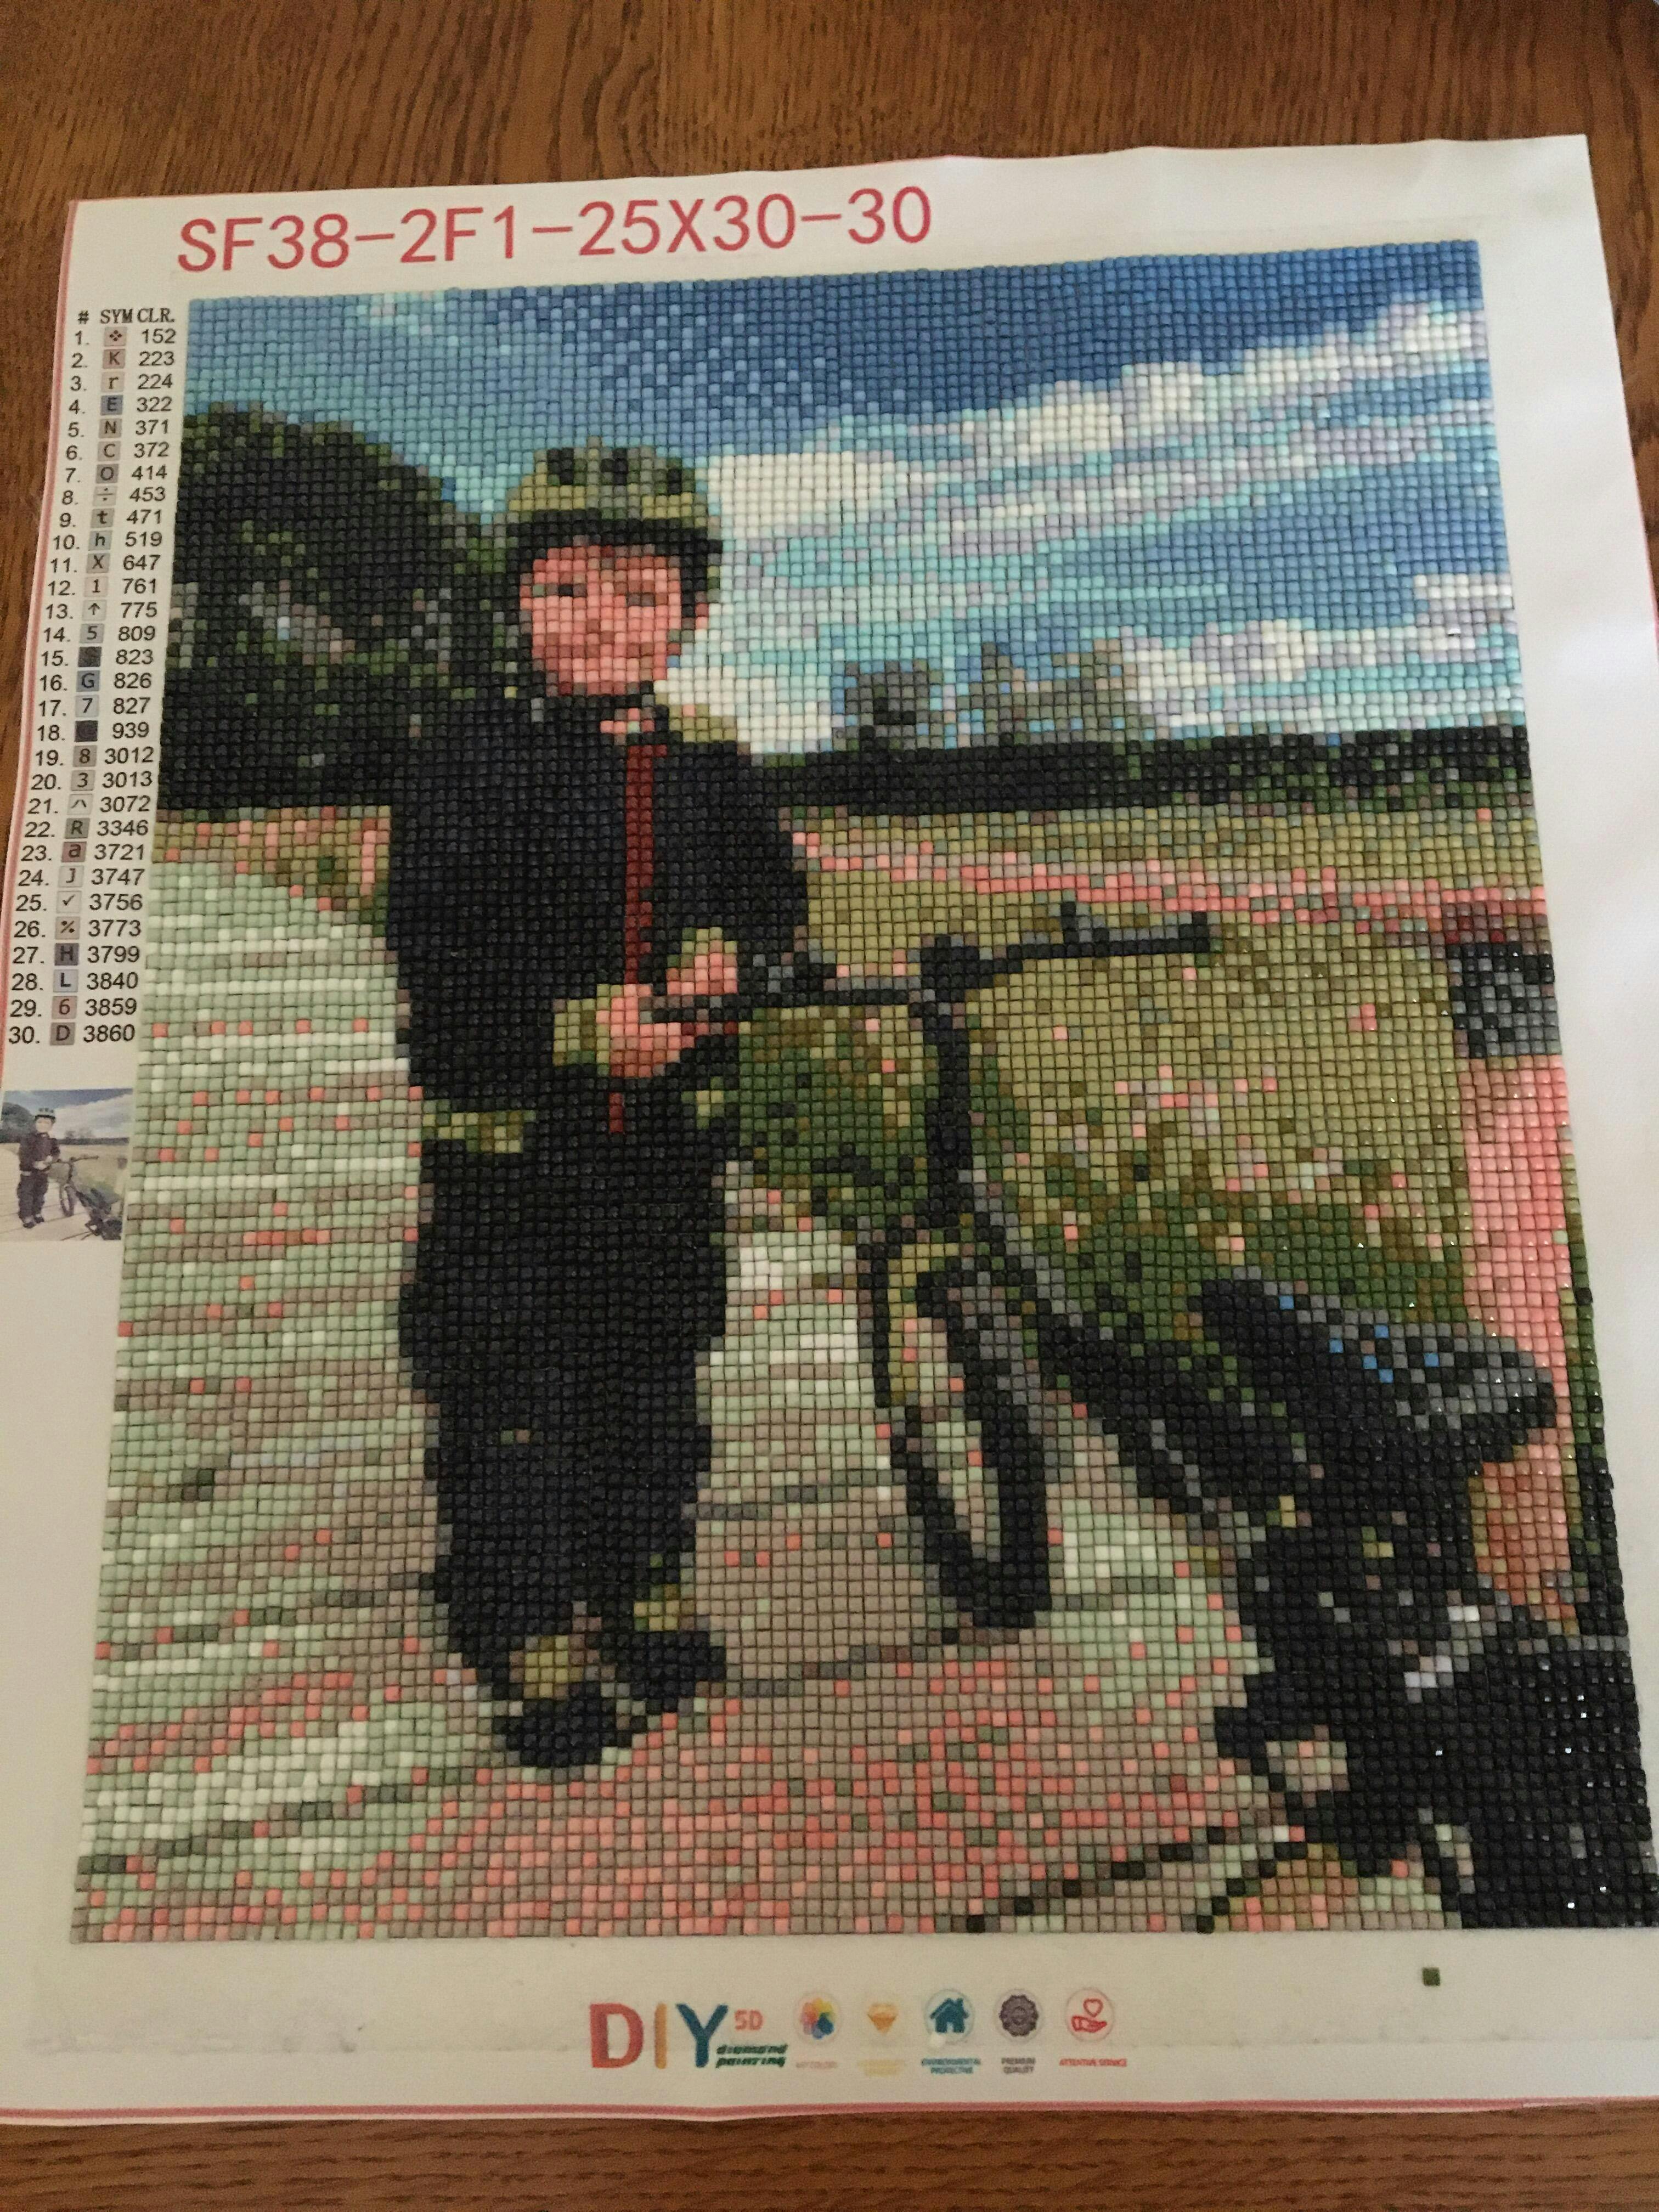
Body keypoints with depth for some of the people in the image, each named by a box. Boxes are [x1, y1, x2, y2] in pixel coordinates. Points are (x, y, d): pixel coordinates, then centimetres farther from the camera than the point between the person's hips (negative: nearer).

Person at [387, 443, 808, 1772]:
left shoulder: (709, 763, 5)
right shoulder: (479, 755, -8)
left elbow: (773, 893, 8)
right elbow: (432, 935, -13)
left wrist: (727, 953, -16)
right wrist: (577, 1022, -24)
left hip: (669, 1119, 4)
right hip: (512, 1126, -4)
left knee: (657, 1365, 16)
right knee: (512, 1388, 4)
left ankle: (641, 1588, 37)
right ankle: (534, 1632, 22)